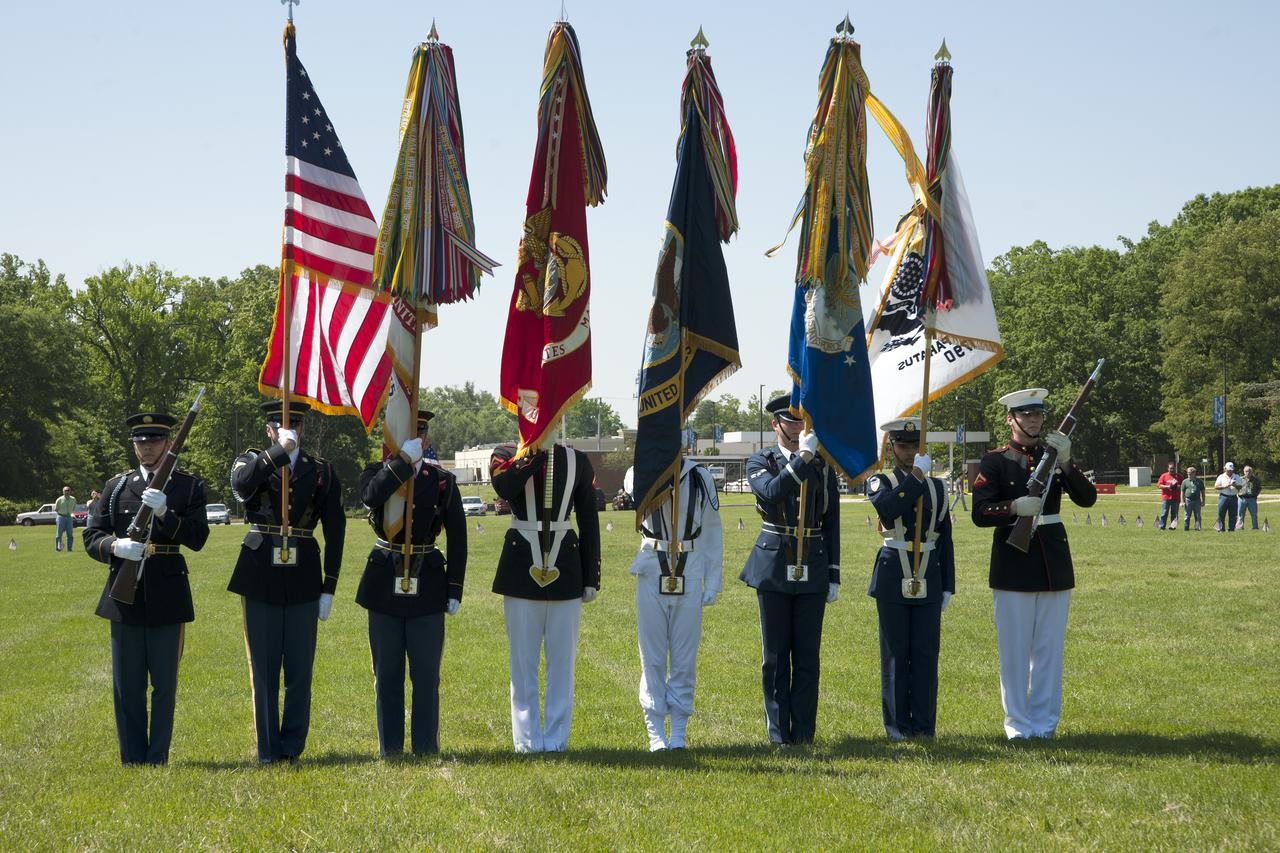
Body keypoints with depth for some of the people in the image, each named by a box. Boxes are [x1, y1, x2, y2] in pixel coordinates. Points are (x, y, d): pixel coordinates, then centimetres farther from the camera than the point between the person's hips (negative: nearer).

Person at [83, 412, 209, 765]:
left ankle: (158, 760, 12)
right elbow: (92, 538, 6)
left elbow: (197, 538, -6)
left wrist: (164, 513, -20)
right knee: (127, 684, 4)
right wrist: (115, 546, -16)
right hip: (125, 596, 2)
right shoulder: (117, 486, 10)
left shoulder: (189, 486, 5)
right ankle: (133, 762, 12)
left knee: (164, 684, 3)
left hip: (167, 595, -1)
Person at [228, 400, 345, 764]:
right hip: (261, 579, -1)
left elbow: (335, 530, 6)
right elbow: (241, 484, -21)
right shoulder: (252, 461, 5)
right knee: (263, 668, 3)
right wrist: (280, 451, -24)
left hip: (303, 580, 1)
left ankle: (293, 746, 11)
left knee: (300, 667, 2)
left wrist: (329, 586, 2)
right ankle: (268, 750, 9)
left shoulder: (321, 471, 8)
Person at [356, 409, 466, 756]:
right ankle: (389, 750, 13)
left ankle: (426, 750, 8)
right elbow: (370, 496, -23)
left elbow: (457, 540, 2)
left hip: (427, 586, 0)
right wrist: (403, 461, -25)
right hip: (384, 583, 1)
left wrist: (454, 591, -2)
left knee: (426, 675, 1)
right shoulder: (378, 472, 3)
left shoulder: (442, 481, 2)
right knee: (387, 675, 6)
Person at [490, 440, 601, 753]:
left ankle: (557, 738, 12)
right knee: (523, 661, 4)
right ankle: (528, 739, 11)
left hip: (565, 572, 1)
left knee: (562, 660, 5)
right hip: (522, 572, -1)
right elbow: (505, 487, -22)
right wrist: (536, 451, -21)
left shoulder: (577, 460, 7)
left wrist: (591, 578, 5)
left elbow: (589, 520, 8)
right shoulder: (507, 455, 2)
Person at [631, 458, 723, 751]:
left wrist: (713, 583, 2)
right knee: (653, 658, 3)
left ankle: (679, 733, 11)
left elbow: (712, 531, 6)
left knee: (684, 659, 4)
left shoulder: (700, 476, 2)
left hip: (689, 579, 0)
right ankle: (656, 732, 8)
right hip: (651, 578, 0)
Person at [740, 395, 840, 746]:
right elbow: (772, 492, -21)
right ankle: (778, 732, 10)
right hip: (773, 568, -1)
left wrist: (834, 576, 6)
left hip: (813, 569, 1)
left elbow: (832, 523, 9)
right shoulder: (760, 462, 2)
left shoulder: (824, 466, 8)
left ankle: (803, 731, 8)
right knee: (775, 654, 3)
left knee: (807, 653, 2)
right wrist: (803, 457, -24)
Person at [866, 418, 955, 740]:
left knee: (926, 652, 2)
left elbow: (945, 539, 13)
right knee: (896, 652, 1)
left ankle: (924, 724, 9)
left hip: (928, 578, 3)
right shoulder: (880, 481, 2)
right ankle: (897, 725, 7)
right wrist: (916, 477, -19)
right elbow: (886, 509, -22)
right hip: (893, 577, -3)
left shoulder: (936, 486, 12)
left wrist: (948, 586, 9)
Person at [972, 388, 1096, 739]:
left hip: (1054, 562, 3)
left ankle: (1045, 723, 13)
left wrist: (1065, 462, -18)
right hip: (1013, 564, -3)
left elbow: (1088, 498, -4)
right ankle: (1019, 724, 9)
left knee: (1050, 648, 6)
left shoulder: (1055, 453, 8)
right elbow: (980, 513, -9)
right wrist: (1015, 507, -26)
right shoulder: (995, 460, -2)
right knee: (1014, 648, 1)